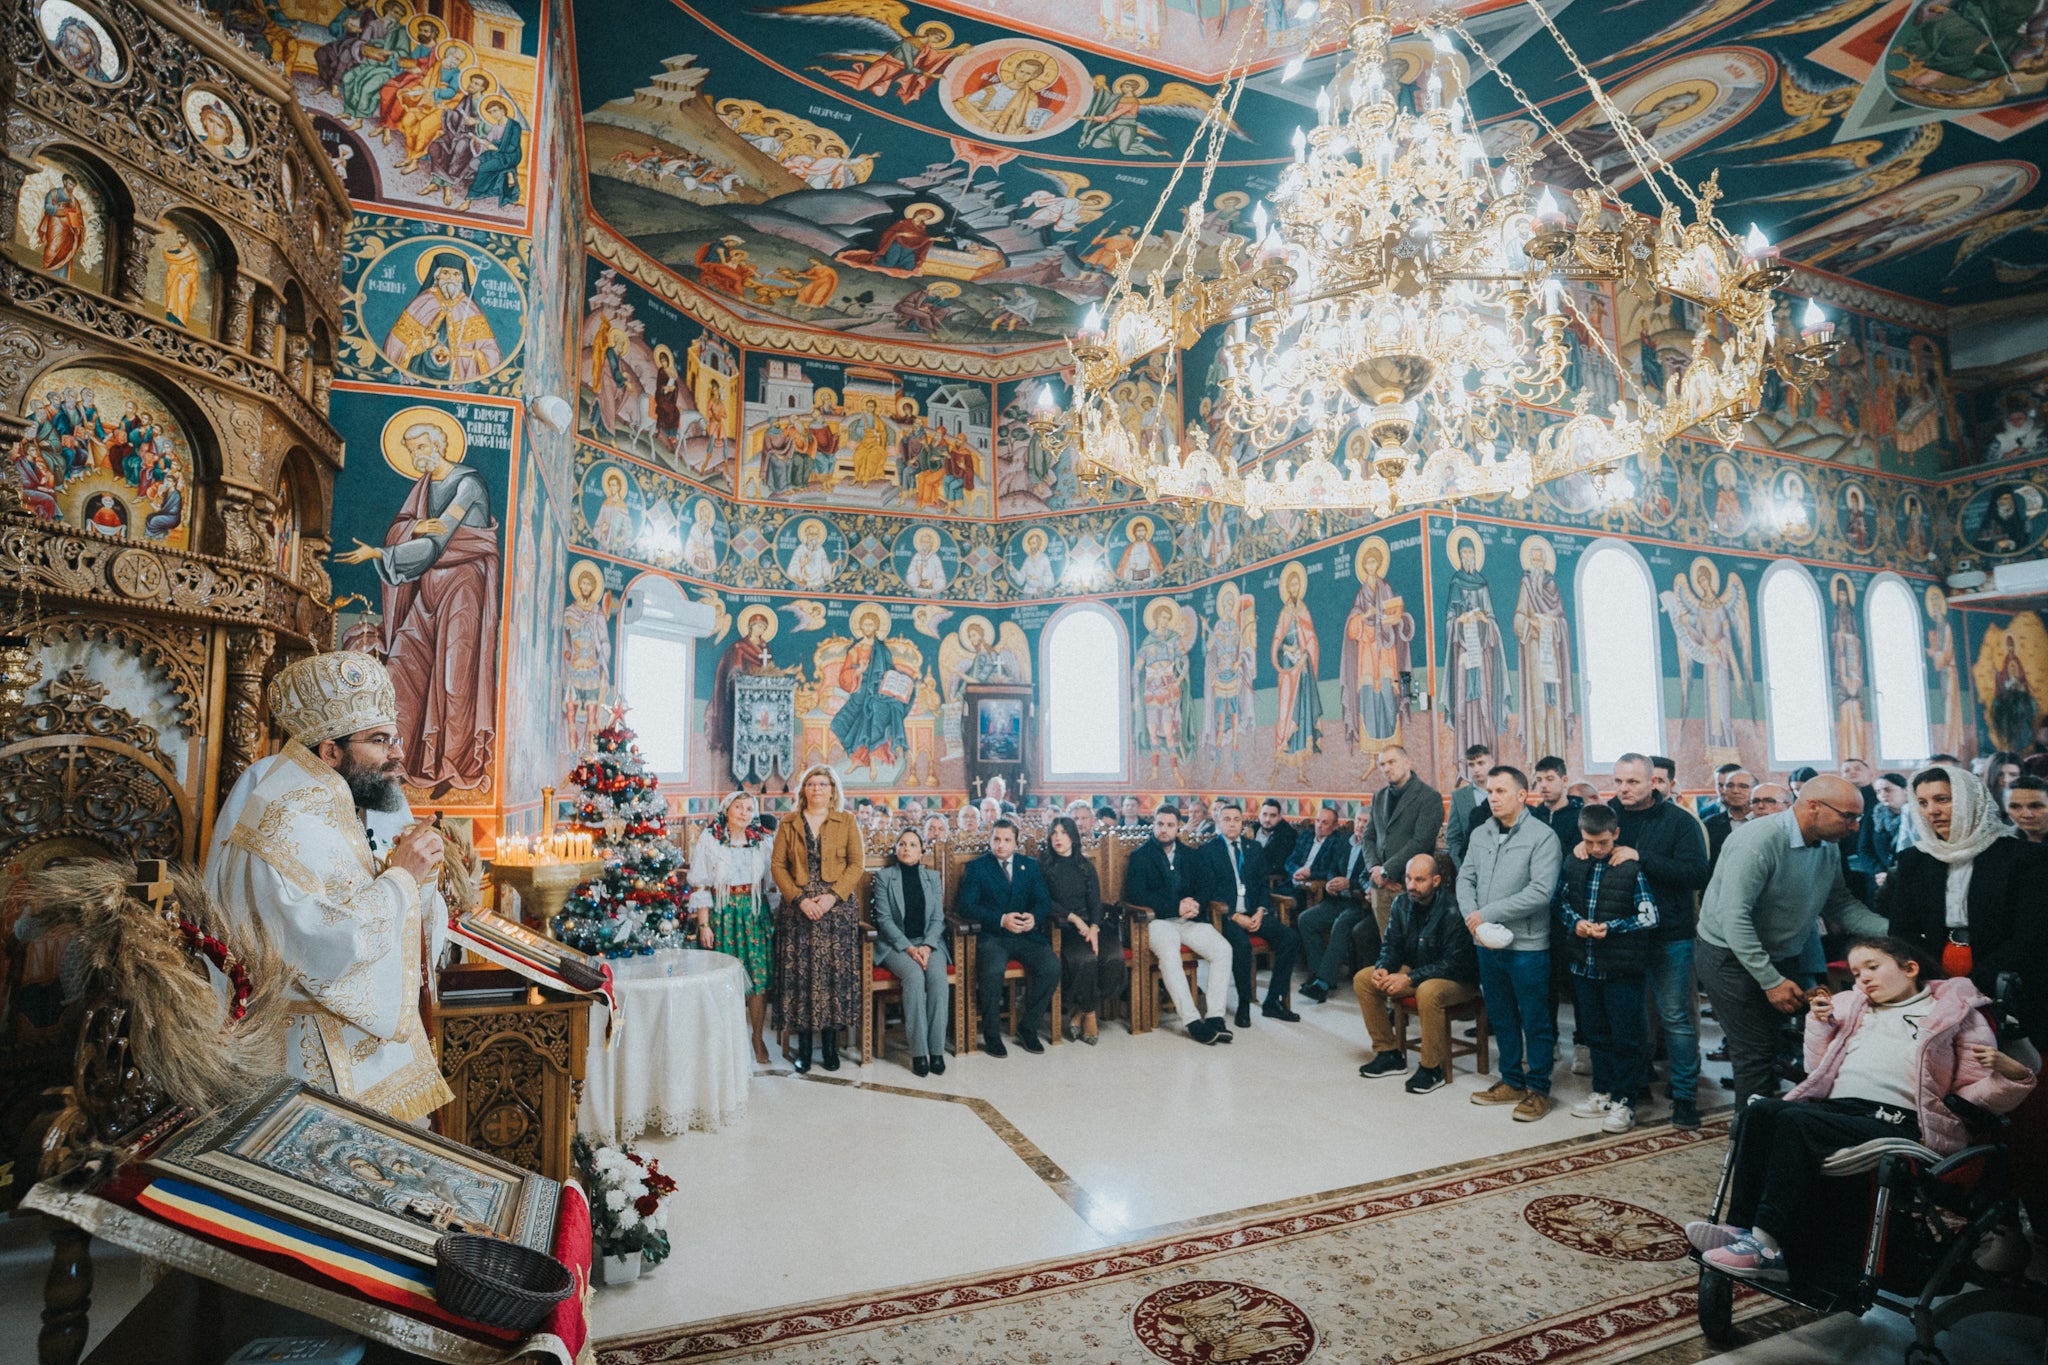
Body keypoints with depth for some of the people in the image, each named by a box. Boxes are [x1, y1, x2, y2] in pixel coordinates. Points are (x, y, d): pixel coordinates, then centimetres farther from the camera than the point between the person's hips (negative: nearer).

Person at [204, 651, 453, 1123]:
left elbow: (413, 920, 11)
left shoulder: (365, 799, 5)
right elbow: (326, 952, -29)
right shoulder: (284, 827, -21)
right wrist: (400, 874, -21)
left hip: (381, 1028, 8)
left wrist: (422, 871, -9)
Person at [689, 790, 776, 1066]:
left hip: (754, 912, 2)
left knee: (759, 977, 0)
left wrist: (772, 916, 9)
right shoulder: (709, 839, -3)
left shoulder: (761, 841, 6)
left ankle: (757, 1037, 14)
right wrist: (704, 924, -9)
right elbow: (700, 885, -4)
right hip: (721, 912, -2)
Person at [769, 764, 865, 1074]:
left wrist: (833, 896, -12)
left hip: (837, 910, -1)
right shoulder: (788, 825, 10)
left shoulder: (846, 821, 7)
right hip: (798, 910, 1)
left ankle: (831, 1045, 9)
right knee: (799, 974, 0)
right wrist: (799, 899, -11)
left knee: (835, 974, -1)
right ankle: (804, 1048, 9)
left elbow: (856, 864, 1)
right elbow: (777, 865, 3)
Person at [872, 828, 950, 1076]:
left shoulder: (932, 877, 12)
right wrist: (909, 948, -15)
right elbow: (884, 918, -4)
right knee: (915, 976, -32)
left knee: (938, 977, -29)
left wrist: (927, 946, -13)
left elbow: (938, 918, 6)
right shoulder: (884, 876, 4)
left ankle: (937, 1050, -25)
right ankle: (919, 1052, -27)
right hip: (895, 943, -2)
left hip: (929, 942, 2)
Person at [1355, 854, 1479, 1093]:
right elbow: (1392, 944, 5)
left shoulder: (1452, 910, -24)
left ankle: (1433, 1069, -18)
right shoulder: (1402, 903, -3)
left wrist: (1409, 979, -28)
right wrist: (1383, 968, -17)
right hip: (1416, 971, 7)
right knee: (1363, 979, -6)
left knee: (1428, 992, -39)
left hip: (1458, 980, -7)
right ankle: (1388, 1053, 4)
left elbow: (1453, 963, -25)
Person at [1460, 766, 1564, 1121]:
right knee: (1501, 1018, 17)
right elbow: (1465, 879, 8)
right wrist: (1473, 919, -10)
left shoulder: (1542, 836, -12)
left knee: (1535, 1022, 7)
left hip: (1527, 946, -6)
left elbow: (1540, 892, -20)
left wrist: (1486, 914, -17)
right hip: (1488, 944, 6)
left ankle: (1538, 1089, 21)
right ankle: (1512, 1082, 32)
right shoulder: (1480, 834, 7)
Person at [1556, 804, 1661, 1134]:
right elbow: (1562, 901, 10)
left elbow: (1650, 916, -10)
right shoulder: (1573, 862, 1)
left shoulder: (1633, 866, -12)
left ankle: (1624, 1101, 18)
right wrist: (1574, 922, -8)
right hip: (1583, 963, 5)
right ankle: (1603, 1092, 30)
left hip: (1622, 967, -5)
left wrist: (1611, 928, -20)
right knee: (1595, 1032, 16)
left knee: (1625, 1035, 6)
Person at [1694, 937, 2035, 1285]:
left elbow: (1977, 1094, 8)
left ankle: (1768, 1244, -34)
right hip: (1836, 1108, 5)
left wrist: (2010, 1075, -11)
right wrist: (1819, 1024, 16)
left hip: (1897, 1122, -5)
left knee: (1795, 1121, -33)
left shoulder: (1956, 1012, 16)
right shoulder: (1851, 1008, 30)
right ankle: (1742, 1227, -33)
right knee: (1761, 1110, -28)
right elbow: (1817, 1071, 28)